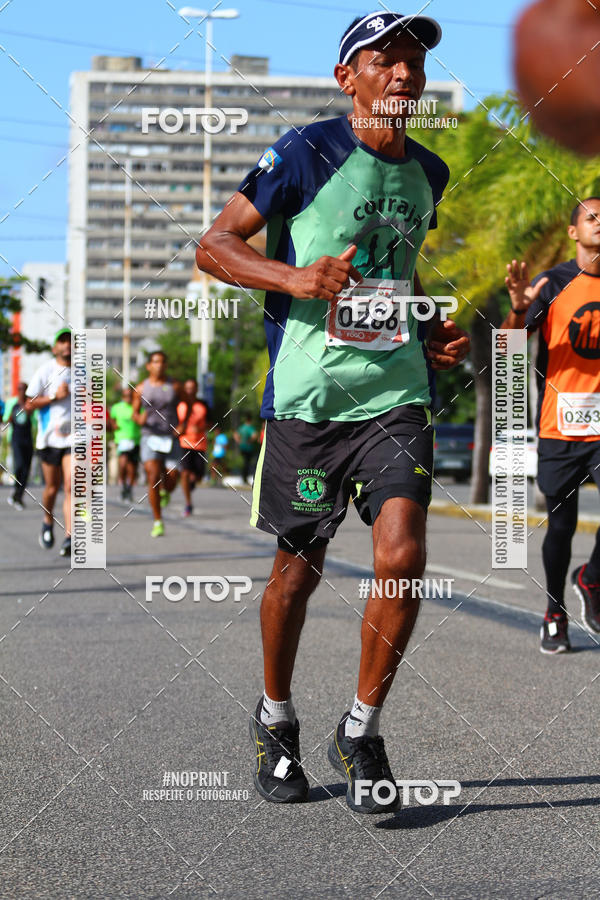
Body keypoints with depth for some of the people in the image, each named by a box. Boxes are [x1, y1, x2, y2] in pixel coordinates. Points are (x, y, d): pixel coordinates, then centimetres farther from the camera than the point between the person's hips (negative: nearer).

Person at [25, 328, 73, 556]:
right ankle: (48, 523, 37)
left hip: (74, 438, 1)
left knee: (71, 487, -12)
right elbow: (28, 405, -5)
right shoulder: (45, 371, -2)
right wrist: (54, 396, -15)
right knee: (52, 488, 8)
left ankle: (69, 537, -16)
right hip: (50, 437, -1)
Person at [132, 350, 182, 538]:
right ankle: (158, 522, -7)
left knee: (171, 480, -7)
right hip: (150, 438, -1)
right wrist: (140, 419, -14)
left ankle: (165, 492, 34)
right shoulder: (141, 389, 3)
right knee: (153, 478, -15)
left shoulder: (174, 387, 2)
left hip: (171, 438, 1)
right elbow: (135, 413, 11)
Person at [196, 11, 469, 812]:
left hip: (397, 391, 4)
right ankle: (276, 722, 31)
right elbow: (214, 245, -3)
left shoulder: (428, 174, 12)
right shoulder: (306, 155, -5)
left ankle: (362, 731, 5)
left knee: (402, 556, -13)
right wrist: (296, 277, -19)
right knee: (299, 567, 7)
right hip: (307, 393, -3)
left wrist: (432, 333, 13)